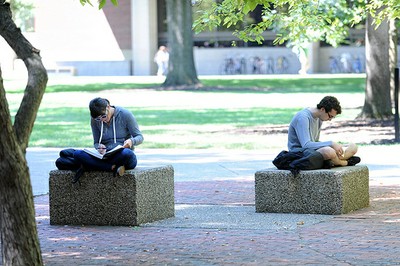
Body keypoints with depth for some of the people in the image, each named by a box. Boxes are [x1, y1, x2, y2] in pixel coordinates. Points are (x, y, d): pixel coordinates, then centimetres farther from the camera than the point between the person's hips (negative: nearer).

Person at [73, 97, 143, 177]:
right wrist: (99, 147, -13)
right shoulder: (94, 120, 4)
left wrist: (131, 141, -23)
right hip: (105, 155, 3)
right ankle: (114, 167, -31)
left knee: (127, 153, -43)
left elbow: (139, 137, 1)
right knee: (77, 154, -25)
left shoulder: (125, 114, -4)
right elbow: (96, 143, 12)